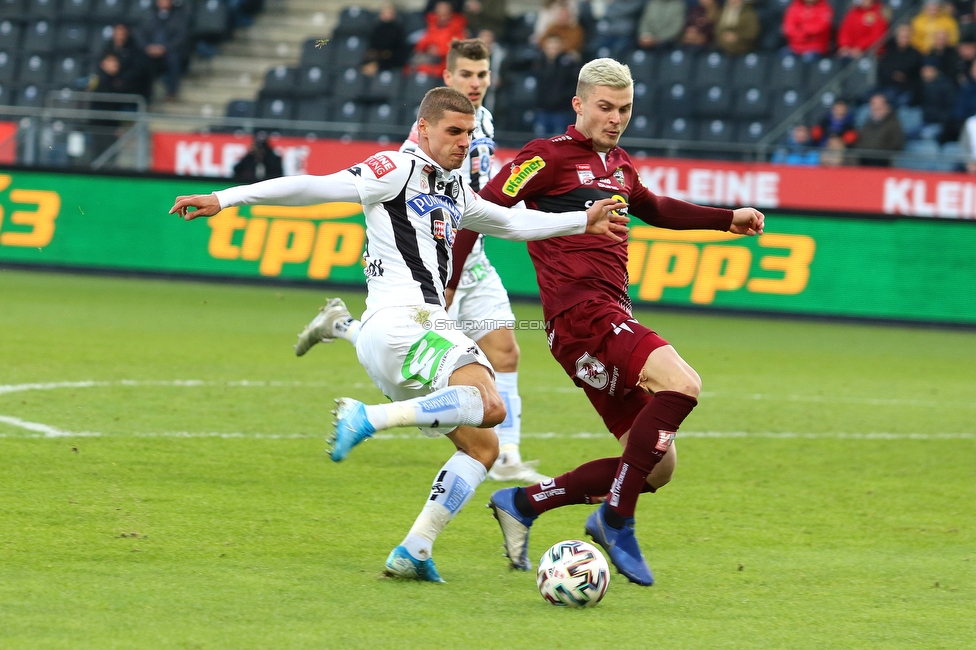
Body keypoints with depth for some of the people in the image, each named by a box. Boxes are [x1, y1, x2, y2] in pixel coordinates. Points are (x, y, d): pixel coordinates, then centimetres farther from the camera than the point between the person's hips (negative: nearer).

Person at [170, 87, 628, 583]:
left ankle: (413, 552, 2)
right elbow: (315, 188, -7)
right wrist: (224, 199, -13)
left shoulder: (454, 193, 26)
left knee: (481, 447, 8)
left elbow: (513, 223, 40)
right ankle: (368, 418, -26)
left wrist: (584, 221, 38)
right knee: (489, 406, -28)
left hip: (428, 329, 10)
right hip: (399, 323, -10)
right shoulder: (397, 170, 0)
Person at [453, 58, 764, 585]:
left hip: (614, 320, 9)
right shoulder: (550, 156, -3)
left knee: (657, 467, 4)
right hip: (580, 315, -9)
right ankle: (616, 525, -22)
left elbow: (653, 209, 42)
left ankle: (523, 503, 16)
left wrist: (727, 220, 41)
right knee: (681, 384, -28)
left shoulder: (618, 166, 22)